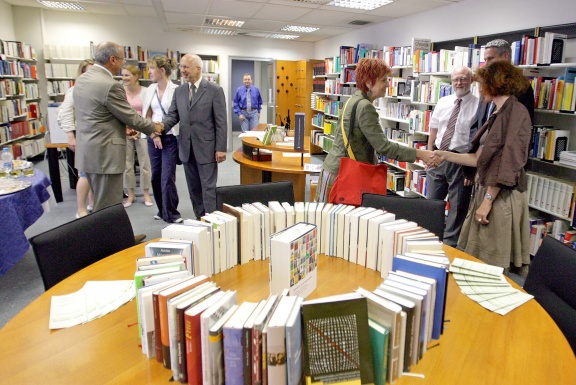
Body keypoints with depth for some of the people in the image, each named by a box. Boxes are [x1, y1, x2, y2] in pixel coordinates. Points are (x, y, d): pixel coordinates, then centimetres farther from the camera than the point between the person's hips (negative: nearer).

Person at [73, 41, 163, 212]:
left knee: (101, 204, 21)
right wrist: (155, 127, 5)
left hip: (88, 151, 10)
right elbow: (131, 117, -12)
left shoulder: (81, 79, 10)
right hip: (104, 154, -10)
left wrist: (123, 127, 19)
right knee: (109, 209, 0)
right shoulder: (110, 85, -19)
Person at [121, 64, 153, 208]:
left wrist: (140, 130, -12)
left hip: (142, 132, -1)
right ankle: (130, 194, 21)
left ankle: (146, 194, 19)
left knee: (144, 164, 5)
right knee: (127, 165, 8)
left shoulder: (145, 91, -4)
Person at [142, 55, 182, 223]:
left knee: (167, 178, -6)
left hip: (170, 138, -6)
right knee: (156, 176, 11)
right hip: (153, 138, 6)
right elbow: (147, 113, 8)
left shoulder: (175, 90, -10)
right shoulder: (151, 89, 8)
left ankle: (171, 214, 6)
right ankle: (162, 210, 25)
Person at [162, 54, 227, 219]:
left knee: (208, 188, -1)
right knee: (194, 188, 13)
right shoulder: (179, 91, 10)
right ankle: (199, 219, 24)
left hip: (206, 147, -5)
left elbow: (221, 122, -8)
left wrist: (221, 148, -12)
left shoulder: (215, 90, -6)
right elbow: (172, 116, 7)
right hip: (187, 148, 5)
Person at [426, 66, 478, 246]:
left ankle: (449, 244, 21)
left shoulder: (478, 105, -8)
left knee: (457, 206, 7)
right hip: (438, 157, 5)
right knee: (432, 202, 14)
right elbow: (433, 132, 10)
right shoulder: (443, 103, 8)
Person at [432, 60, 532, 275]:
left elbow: (509, 162, -18)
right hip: (485, 190, 9)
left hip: (502, 196, -9)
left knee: (494, 263, 2)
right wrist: (445, 155, 11)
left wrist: (488, 200, -19)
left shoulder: (516, 112, -12)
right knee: (474, 257, 15)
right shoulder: (499, 114, 14)